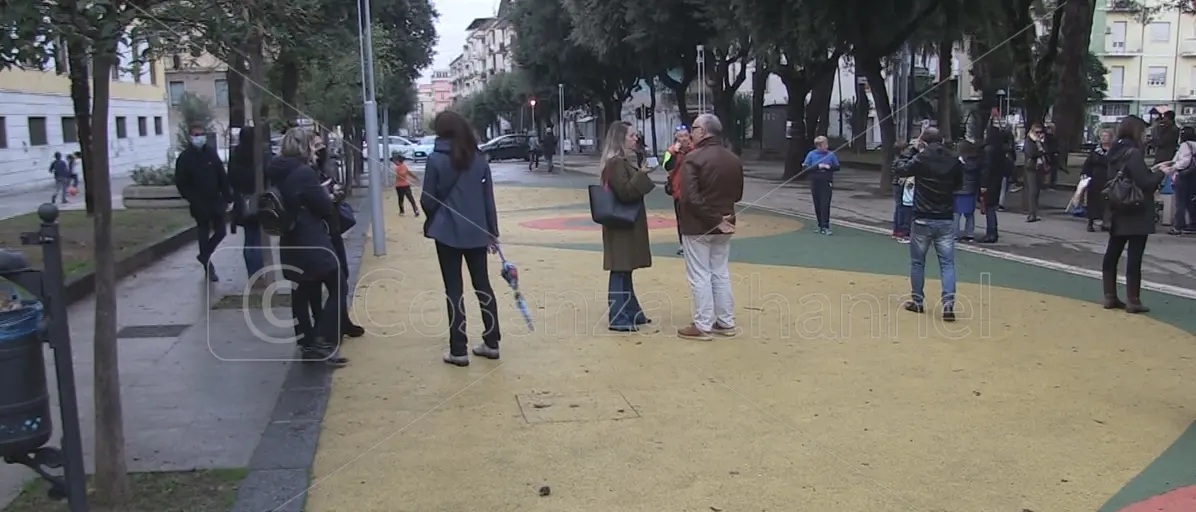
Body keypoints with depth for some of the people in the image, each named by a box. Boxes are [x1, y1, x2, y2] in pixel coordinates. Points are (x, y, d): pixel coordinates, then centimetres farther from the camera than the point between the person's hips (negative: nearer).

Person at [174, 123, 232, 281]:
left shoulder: (212, 153, 4)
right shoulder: (185, 157, -6)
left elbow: (222, 177, 6)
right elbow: (181, 183, -6)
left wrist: (227, 197, 0)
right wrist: (194, 201, -16)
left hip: (216, 201, 3)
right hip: (200, 205, -3)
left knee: (220, 232, 5)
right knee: (204, 235, 6)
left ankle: (204, 255, 29)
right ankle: (208, 267, 17)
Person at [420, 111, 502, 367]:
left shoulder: (436, 159, -8)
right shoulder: (479, 157, 4)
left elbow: (428, 200, -6)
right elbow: (489, 197, 4)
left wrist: (433, 220, 15)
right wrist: (492, 230, 10)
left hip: (448, 232, -4)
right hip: (476, 231, 4)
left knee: (454, 290, 2)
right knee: (483, 285, 12)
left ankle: (458, 350, 5)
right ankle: (491, 343, 18)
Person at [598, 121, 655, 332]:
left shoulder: (625, 161, 15)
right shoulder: (615, 163, -16)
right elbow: (625, 192, -25)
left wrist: (641, 175, 8)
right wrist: (642, 174, -24)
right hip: (621, 225, -10)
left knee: (625, 269, 16)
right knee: (620, 270, -6)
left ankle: (631, 312, 25)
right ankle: (618, 319, -1)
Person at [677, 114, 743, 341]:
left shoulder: (694, 158, -16)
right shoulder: (734, 159, 6)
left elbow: (690, 197, -22)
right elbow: (738, 195, 13)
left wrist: (714, 219, -17)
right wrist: (721, 211, 12)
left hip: (697, 226, -7)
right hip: (723, 225, 7)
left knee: (700, 276, 1)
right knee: (721, 273, 15)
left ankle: (702, 326, 6)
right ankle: (726, 323, 20)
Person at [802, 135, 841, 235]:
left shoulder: (831, 154, 2)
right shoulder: (811, 154, 0)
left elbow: (837, 167, 6)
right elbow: (805, 167, -5)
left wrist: (829, 167, -13)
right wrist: (817, 166, -16)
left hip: (827, 183, -1)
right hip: (815, 183, 1)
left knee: (825, 205, -9)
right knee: (817, 206, 7)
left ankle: (825, 226, -9)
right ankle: (820, 225, 20)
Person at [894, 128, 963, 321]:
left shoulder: (921, 159, -9)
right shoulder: (954, 160, 0)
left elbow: (901, 170, 8)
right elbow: (959, 184, 15)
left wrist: (914, 151, 12)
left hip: (923, 220, -2)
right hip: (946, 220, 2)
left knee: (917, 261, 13)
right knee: (947, 263, 3)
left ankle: (917, 301, 21)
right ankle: (948, 304, -9)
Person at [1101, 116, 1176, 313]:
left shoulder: (1116, 152, 8)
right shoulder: (1134, 153, -17)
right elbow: (1145, 183, -19)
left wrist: (1153, 170, 14)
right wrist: (1162, 173, -3)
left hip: (1119, 212, 8)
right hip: (1137, 214, -8)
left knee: (1112, 253, 10)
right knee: (1134, 257, -3)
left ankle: (1110, 297, 16)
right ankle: (1133, 300, 1)